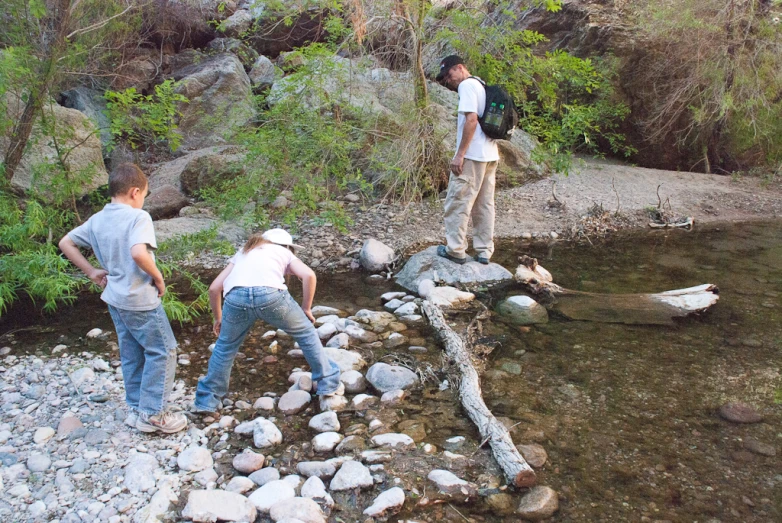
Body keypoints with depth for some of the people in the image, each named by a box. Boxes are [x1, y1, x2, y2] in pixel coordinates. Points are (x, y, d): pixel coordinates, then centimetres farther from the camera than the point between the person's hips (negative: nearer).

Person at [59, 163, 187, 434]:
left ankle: (137, 408, 29)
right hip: (141, 300, -8)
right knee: (162, 351, 4)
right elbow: (139, 253, -34)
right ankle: (153, 414, 7)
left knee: (132, 354, 18)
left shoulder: (97, 220, 5)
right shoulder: (138, 217, -18)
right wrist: (158, 277, -18)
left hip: (115, 298, 8)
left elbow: (65, 243, 14)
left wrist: (91, 272, 13)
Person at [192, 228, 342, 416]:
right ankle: (328, 383, 28)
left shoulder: (243, 253, 39)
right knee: (306, 332, 22)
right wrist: (306, 309, 20)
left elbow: (214, 288, 32)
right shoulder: (284, 253, 31)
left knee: (225, 346, 27)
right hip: (270, 294, -2)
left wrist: (218, 318, 45)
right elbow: (309, 275, 10)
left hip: (236, 296, 2)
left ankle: (207, 401, 32)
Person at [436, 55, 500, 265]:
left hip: (472, 155, -9)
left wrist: (459, 154, -19)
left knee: (458, 203, -2)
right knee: (485, 204, 11)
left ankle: (455, 250, 2)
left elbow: (471, 119, -19)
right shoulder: (481, 85, 19)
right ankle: (484, 251, 15)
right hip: (490, 155, 9)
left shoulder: (467, 85, -9)